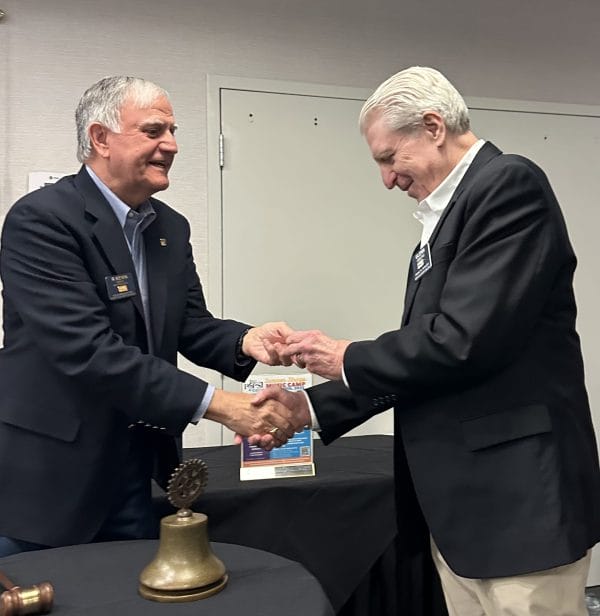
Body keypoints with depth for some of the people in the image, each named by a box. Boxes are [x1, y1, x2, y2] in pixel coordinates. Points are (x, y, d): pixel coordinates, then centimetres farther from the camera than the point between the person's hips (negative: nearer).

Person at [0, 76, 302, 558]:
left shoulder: (171, 227, 7)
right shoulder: (40, 219, -17)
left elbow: (191, 325, 7)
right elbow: (87, 351, -26)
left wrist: (244, 341, -16)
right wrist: (216, 405, -28)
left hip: (135, 469, 7)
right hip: (49, 476, -6)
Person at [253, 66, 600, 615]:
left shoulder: (510, 183, -13)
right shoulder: (448, 215, 14)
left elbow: (463, 342, -23)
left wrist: (347, 359, -7)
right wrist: (312, 408, 9)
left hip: (517, 496, -9)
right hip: (458, 500, 9)